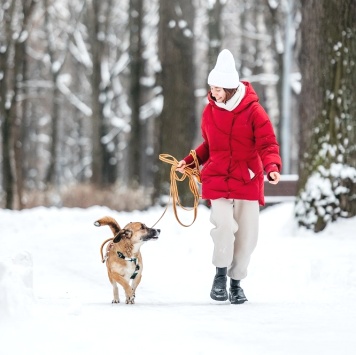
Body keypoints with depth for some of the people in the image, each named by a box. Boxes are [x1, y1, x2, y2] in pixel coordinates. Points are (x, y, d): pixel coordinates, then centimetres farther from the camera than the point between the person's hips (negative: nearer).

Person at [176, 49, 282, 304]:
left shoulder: (253, 110, -8)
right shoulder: (210, 111, 4)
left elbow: (267, 144, -10)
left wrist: (272, 167, -28)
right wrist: (190, 161, 6)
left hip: (247, 181, -1)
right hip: (218, 180, 1)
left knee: (247, 234, 2)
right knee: (223, 223, -20)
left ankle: (236, 281, 20)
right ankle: (220, 274, 0)